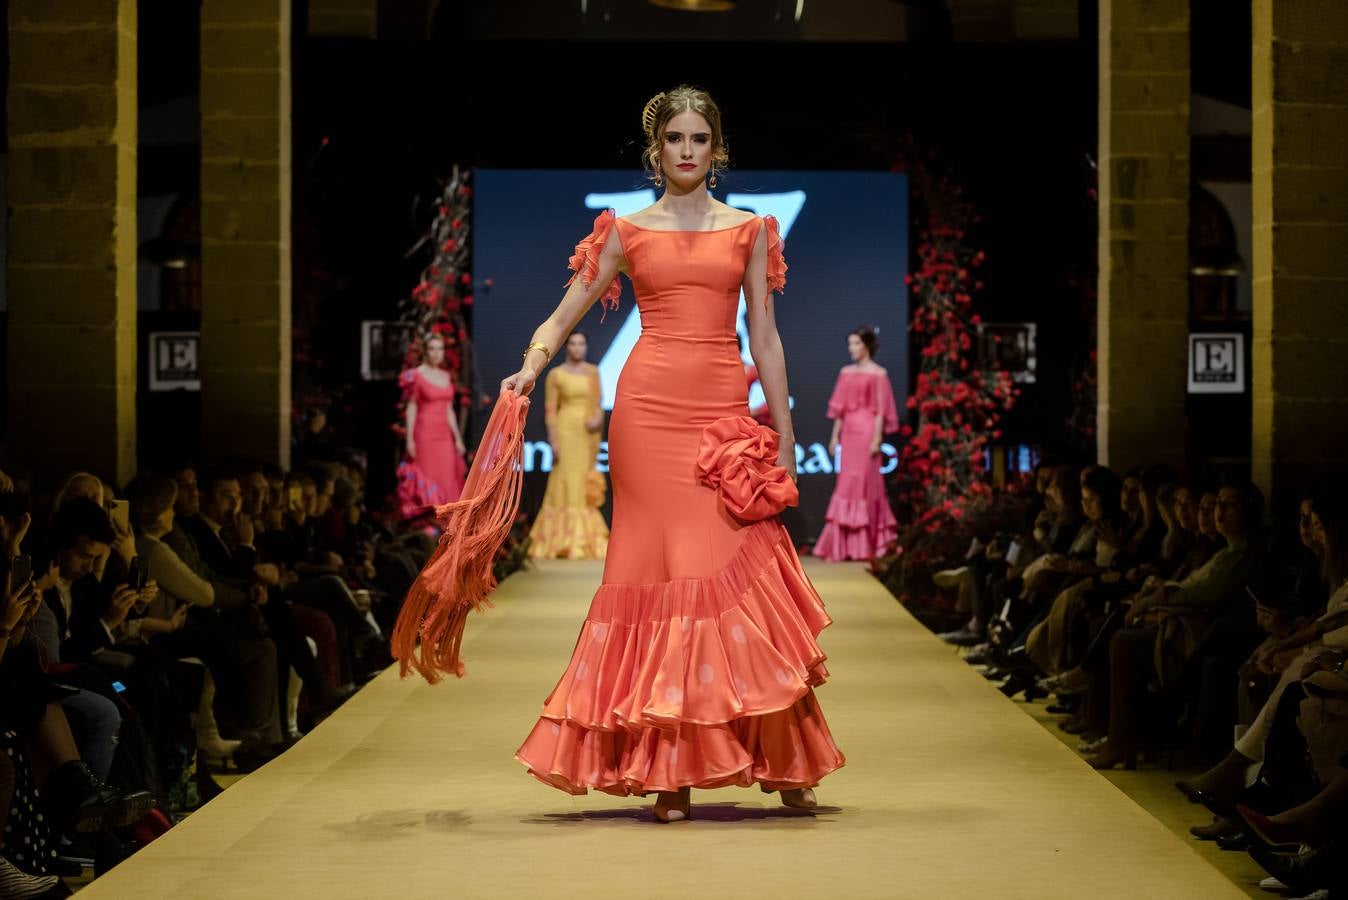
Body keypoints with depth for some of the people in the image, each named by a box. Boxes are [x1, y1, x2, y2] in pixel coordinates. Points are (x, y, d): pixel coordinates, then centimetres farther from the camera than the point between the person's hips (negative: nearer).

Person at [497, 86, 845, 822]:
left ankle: (784, 762, 4)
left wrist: (784, 433, 6)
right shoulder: (626, 232, 9)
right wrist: (532, 367, -13)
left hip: (725, 412, 1)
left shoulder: (749, 230, 11)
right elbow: (561, 318, 8)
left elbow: (765, 339, 10)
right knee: (661, 569, -2)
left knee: (740, 572, -4)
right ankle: (670, 770, 3)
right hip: (649, 408, 0)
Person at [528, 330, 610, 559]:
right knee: (567, 484, -6)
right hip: (567, 431, -4)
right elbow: (550, 410, -4)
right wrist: (553, 441, -12)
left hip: (588, 434, 4)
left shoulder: (593, 371, 11)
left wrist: (598, 419, -8)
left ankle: (586, 541, 12)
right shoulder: (556, 374, -2)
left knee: (585, 486, 6)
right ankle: (564, 542, -4)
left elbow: (598, 402, 13)